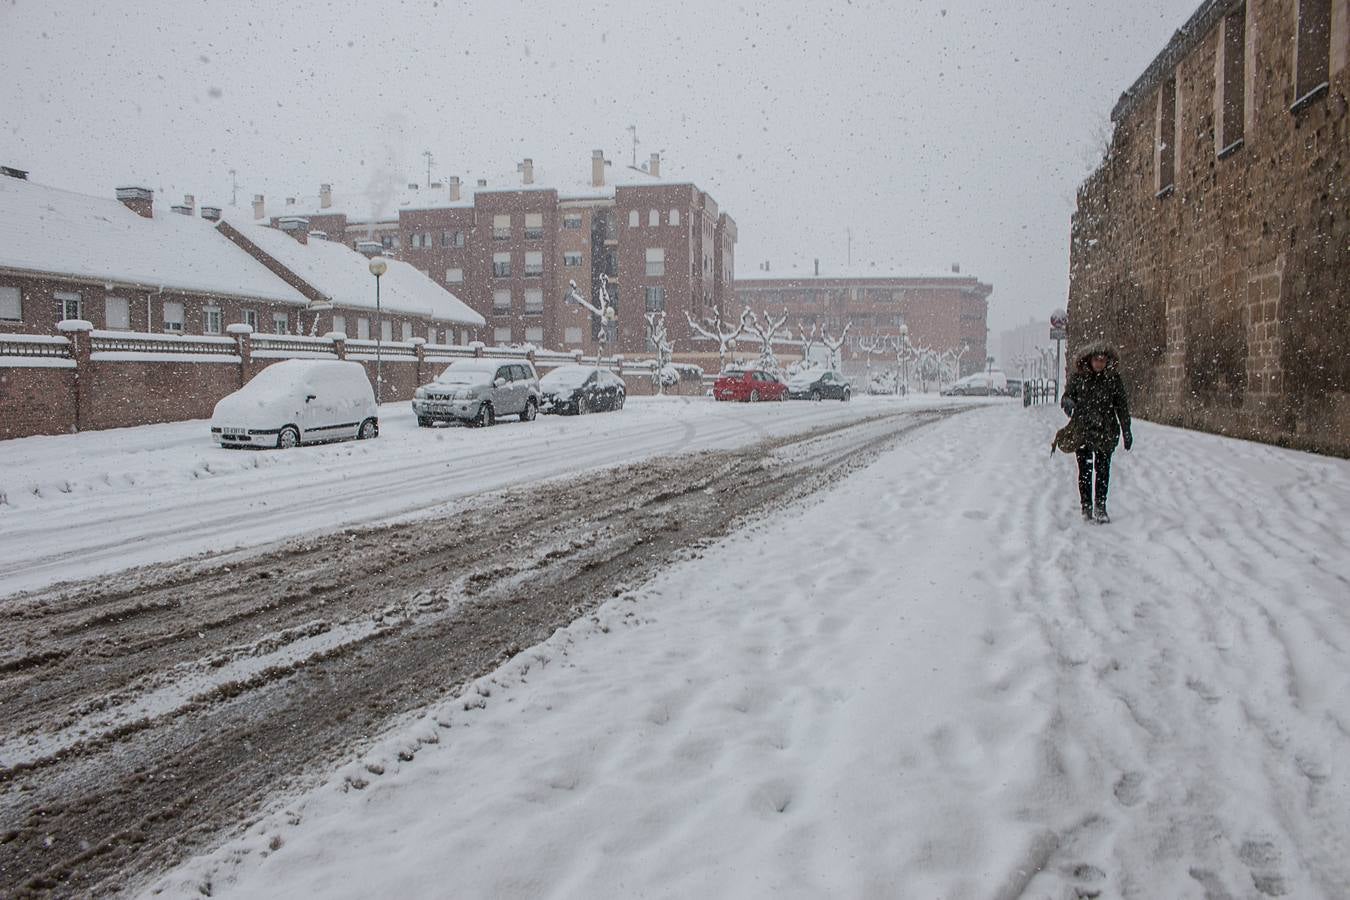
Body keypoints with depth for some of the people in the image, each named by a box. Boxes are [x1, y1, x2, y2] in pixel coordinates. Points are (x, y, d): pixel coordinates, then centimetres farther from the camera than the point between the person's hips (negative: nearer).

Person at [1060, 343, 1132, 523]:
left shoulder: (1114, 379, 0)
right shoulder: (1078, 377, -2)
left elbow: (1121, 406, 6)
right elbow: (1067, 396, 8)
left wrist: (1126, 431, 6)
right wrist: (1068, 403, -18)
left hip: (1106, 431, 1)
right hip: (1081, 430, -1)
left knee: (1103, 470, 5)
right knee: (1085, 470, 0)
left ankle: (1100, 508, 17)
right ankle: (1086, 508, 10)